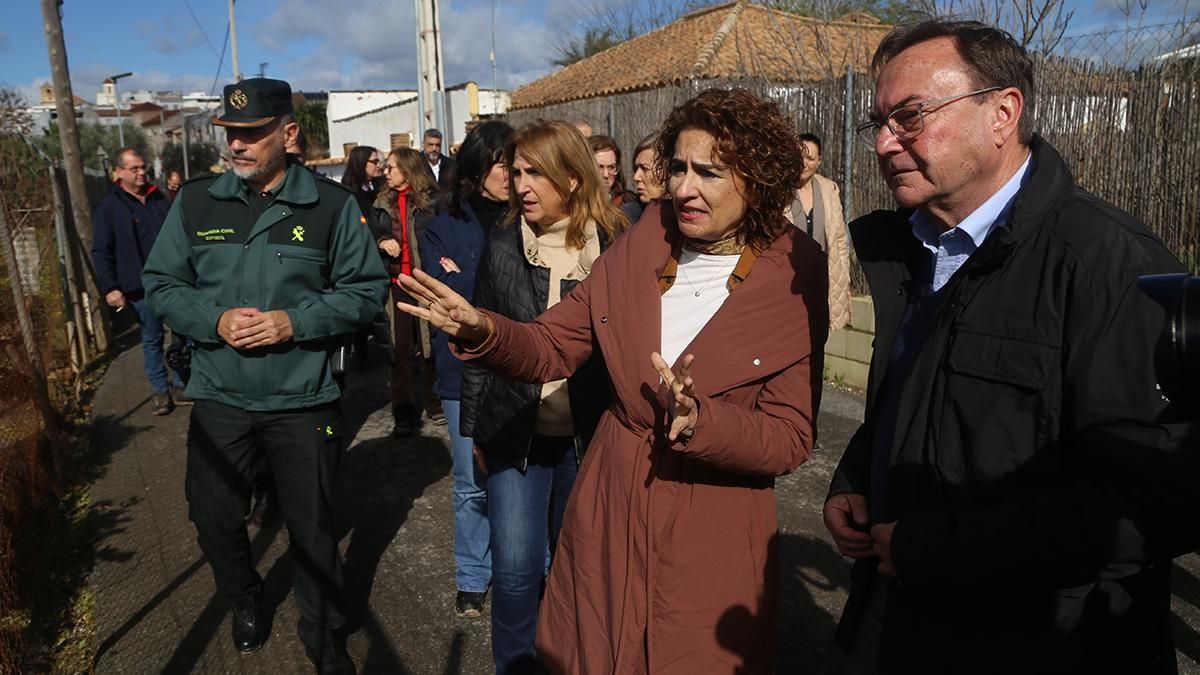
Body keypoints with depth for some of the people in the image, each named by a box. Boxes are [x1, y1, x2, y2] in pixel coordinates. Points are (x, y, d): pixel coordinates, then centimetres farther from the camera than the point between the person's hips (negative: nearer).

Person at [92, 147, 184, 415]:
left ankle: (180, 385, 20)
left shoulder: (160, 199, 11)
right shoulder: (109, 208, -2)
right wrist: (109, 288, -12)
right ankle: (160, 391, 16)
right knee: (152, 340, 5)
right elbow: (101, 253, -4)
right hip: (142, 288, -4)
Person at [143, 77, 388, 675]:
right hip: (219, 400, 3)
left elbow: (365, 288, -5)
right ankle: (245, 601, 47)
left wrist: (295, 322, -18)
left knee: (311, 526, 10)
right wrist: (215, 320, -13)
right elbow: (161, 284, 5)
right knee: (214, 520, 16)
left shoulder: (331, 204, -6)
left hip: (303, 400, -2)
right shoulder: (196, 202, 1)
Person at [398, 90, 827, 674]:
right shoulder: (641, 247, -3)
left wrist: (700, 419, -31)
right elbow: (551, 348, 1)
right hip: (608, 519, 3)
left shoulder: (794, 281, -11)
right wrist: (483, 330, -19)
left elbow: (789, 439, -13)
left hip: (714, 543, -3)